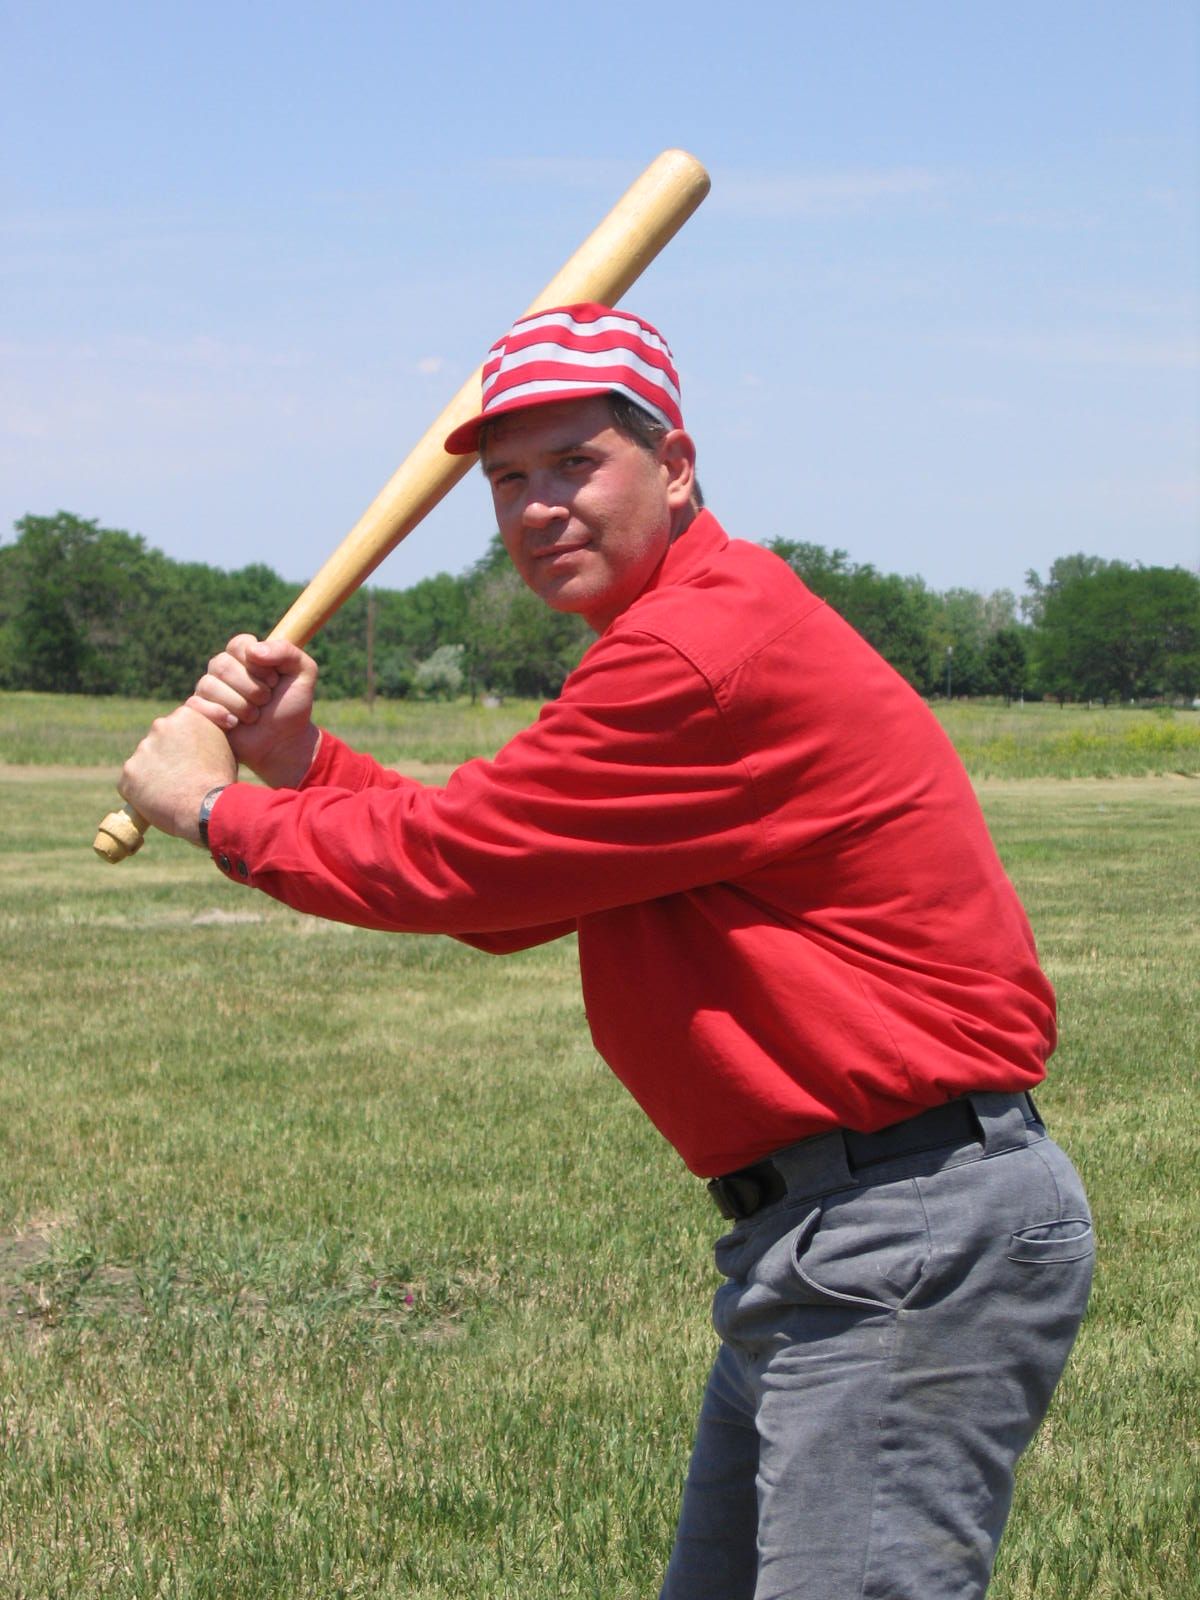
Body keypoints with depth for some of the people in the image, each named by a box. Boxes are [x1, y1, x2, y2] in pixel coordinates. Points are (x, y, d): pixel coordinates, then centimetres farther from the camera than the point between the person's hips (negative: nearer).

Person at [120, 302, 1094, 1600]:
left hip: (908, 1248, -11)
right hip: (820, 1239, 11)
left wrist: (215, 809, 2)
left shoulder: (710, 654, -19)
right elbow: (501, 897, 17)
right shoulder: (676, 636, 17)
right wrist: (302, 763, 6)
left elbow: (448, 861, -14)